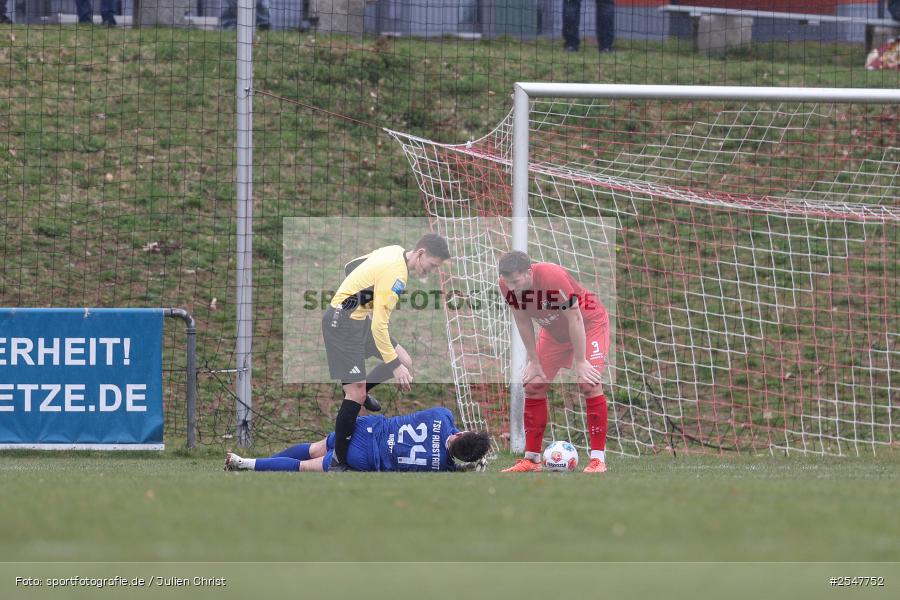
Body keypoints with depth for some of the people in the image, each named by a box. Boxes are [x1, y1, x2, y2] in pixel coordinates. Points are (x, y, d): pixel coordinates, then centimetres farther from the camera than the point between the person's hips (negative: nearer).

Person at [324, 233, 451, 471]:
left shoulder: (395, 251, 2)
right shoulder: (395, 274, -26)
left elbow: (351, 267, 17)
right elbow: (379, 326, -27)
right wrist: (395, 366, -23)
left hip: (360, 316, 10)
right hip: (343, 323, -10)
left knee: (404, 362, 9)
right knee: (356, 395, -11)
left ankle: (361, 390, 31)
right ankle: (339, 460, -4)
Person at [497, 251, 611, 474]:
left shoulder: (553, 278, -37)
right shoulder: (507, 286, -20)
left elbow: (574, 318, -29)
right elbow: (522, 321, -5)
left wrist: (580, 362, -25)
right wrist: (533, 361, -4)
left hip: (590, 323, -6)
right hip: (555, 331, 6)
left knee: (589, 384, -21)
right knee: (533, 386, -1)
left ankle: (598, 459, -18)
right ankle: (531, 459, 8)